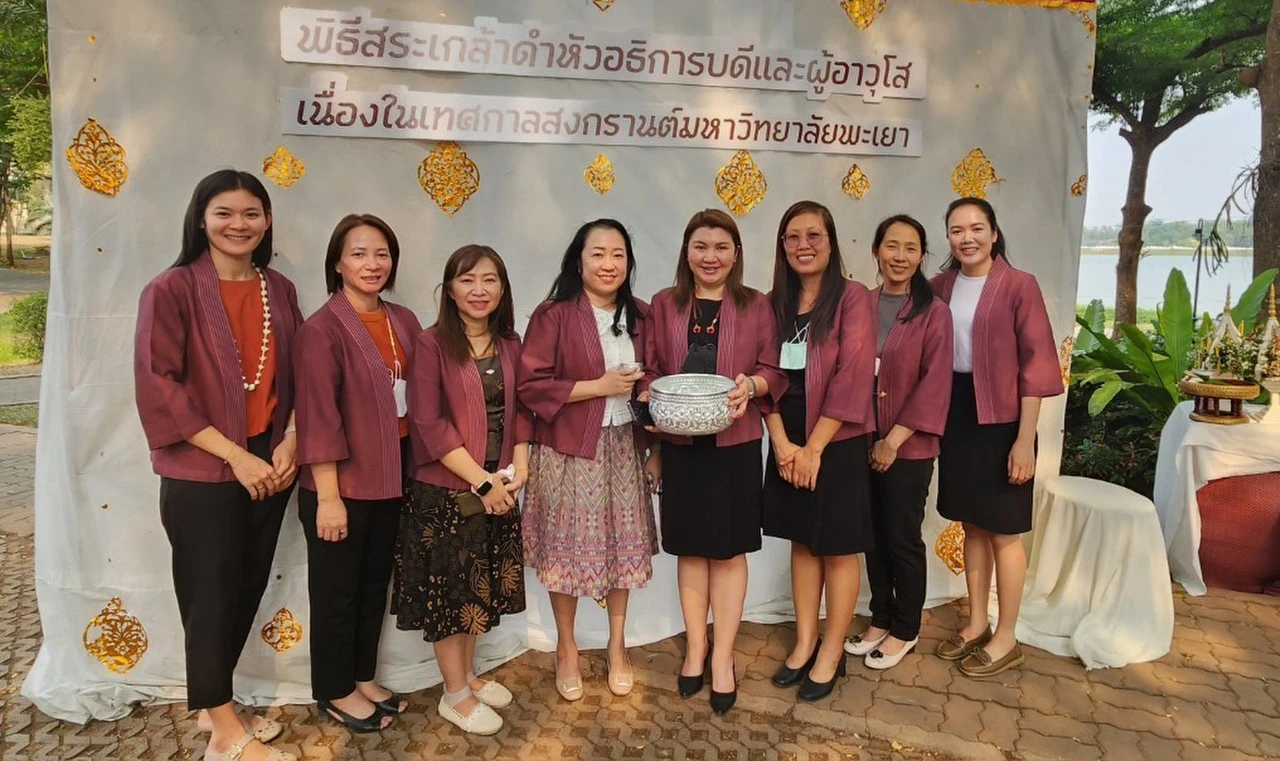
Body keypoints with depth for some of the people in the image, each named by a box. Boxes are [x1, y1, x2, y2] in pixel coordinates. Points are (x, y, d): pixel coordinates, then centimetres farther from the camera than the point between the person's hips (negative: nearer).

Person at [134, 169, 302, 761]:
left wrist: (290, 441, -6)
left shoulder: (280, 291, 6)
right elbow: (159, 387, -14)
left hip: (270, 465, 5)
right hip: (202, 473, -5)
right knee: (212, 597, 5)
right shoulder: (172, 290, -9)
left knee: (248, 590, 14)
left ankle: (214, 706, 34)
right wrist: (235, 455, -16)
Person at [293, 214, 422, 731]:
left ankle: (364, 678, 35)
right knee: (336, 589, 10)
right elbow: (318, 419, -17)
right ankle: (335, 692, 27)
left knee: (375, 581, 18)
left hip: (390, 477, 6)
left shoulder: (403, 321, 5)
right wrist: (328, 497, -18)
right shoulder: (322, 330, -14)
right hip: (342, 482, -6)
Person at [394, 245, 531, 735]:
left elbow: (520, 411, 8)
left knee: (482, 588, 17)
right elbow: (429, 424, -18)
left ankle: (469, 675, 36)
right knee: (449, 589, 7)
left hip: (499, 488, 6)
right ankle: (455, 694, 24)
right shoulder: (432, 344, -13)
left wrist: (519, 468, -7)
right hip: (445, 490, -6)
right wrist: (481, 481, -18)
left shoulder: (509, 344, 4)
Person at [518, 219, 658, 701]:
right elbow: (531, 386, -14)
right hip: (568, 451, -4)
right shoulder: (553, 315, -9)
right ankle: (566, 649, 28)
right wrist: (599, 386, -18)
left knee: (623, 548, 10)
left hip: (622, 448, 4)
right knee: (567, 550, 6)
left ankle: (617, 646, 30)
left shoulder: (640, 316, 7)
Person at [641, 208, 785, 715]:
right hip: (680, 443, 1)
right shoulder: (664, 305, 6)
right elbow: (650, 371, 7)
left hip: (735, 443, -1)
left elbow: (774, 371, 1)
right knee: (690, 548, 12)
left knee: (729, 551, 6)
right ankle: (695, 647, 29)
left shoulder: (756, 306, 2)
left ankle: (722, 657, 20)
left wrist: (752, 385, -19)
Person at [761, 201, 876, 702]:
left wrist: (814, 447, -16)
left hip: (838, 443, -5)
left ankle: (832, 653, 21)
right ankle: (804, 644, 27)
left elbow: (852, 377, -16)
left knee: (838, 549, 7)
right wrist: (782, 444, -10)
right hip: (788, 445, 5)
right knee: (802, 543, 14)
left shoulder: (852, 297, -9)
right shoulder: (775, 303, 6)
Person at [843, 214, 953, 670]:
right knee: (873, 536, 14)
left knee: (903, 539, 7)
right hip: (861, 441, 4)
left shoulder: (934, 313, -7)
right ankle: (880, 620, 30)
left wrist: (894, 440, -14)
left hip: (908, 447, -4)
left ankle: (905, 630, 24)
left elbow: (934, 385, -12)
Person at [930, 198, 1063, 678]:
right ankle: (976, 624, 29)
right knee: (972, 525, 15)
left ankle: (1006, 639, 19)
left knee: (1003, 531, 5)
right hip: (955, 416, 5)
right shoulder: (940, 286, 5)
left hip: (1001, 420, -5)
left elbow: (1035, 366, -12)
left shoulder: (1019, 285, -10)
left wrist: (1025, 439, -15)